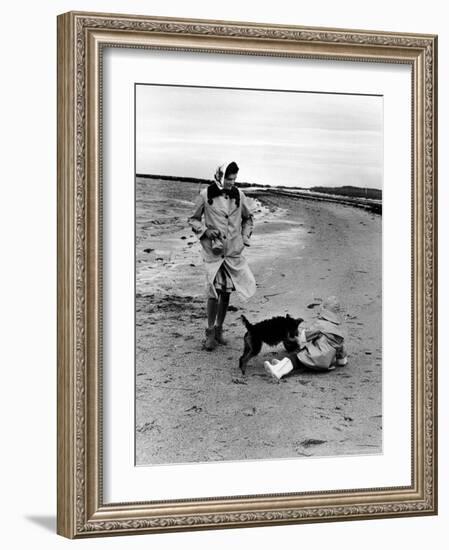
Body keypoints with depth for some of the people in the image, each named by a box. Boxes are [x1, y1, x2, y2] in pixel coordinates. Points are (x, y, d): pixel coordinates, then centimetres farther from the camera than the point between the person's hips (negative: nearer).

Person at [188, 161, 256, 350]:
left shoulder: (239, 195, 3)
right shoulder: (205, 195, -5)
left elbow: (248, 218, 19)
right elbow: (193, 219, 6)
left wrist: (245, 236, 7)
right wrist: (205, 231, -11)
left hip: (234, 251, 3)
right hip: (213, 250, -3)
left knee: (226, 292, 9)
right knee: (214, 292, -11)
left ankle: (219, 329, 24)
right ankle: (210, 332, 2)